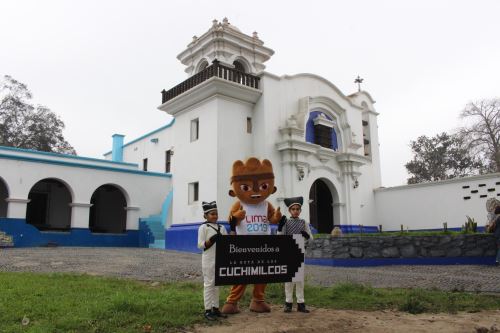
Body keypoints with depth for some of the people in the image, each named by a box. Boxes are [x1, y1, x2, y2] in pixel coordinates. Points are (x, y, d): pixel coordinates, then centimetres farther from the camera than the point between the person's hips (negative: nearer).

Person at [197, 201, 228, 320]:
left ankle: (215, 308, 20)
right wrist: (212, 239, -24)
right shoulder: (203, 227, -6)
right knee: (209, 284, -1)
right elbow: (200, 245, -11)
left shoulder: (221, 227, 10)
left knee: (217, 284, 12)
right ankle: (208, 310, 6)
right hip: (209, 260, -6)